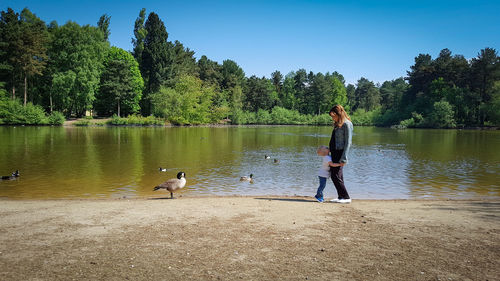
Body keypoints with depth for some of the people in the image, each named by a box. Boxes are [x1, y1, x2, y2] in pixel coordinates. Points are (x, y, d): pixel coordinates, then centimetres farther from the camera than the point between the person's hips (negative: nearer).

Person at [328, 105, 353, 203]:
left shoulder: (347, 124, -11)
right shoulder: (337, 124, 15)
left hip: (340, 152, -9)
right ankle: (341, 197, 15)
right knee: (334, 175, 9)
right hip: (334, 152, 9)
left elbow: (348, 142, -15)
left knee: (336, 176, -9)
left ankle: (346, 197, -1)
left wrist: (344, 158, -19)